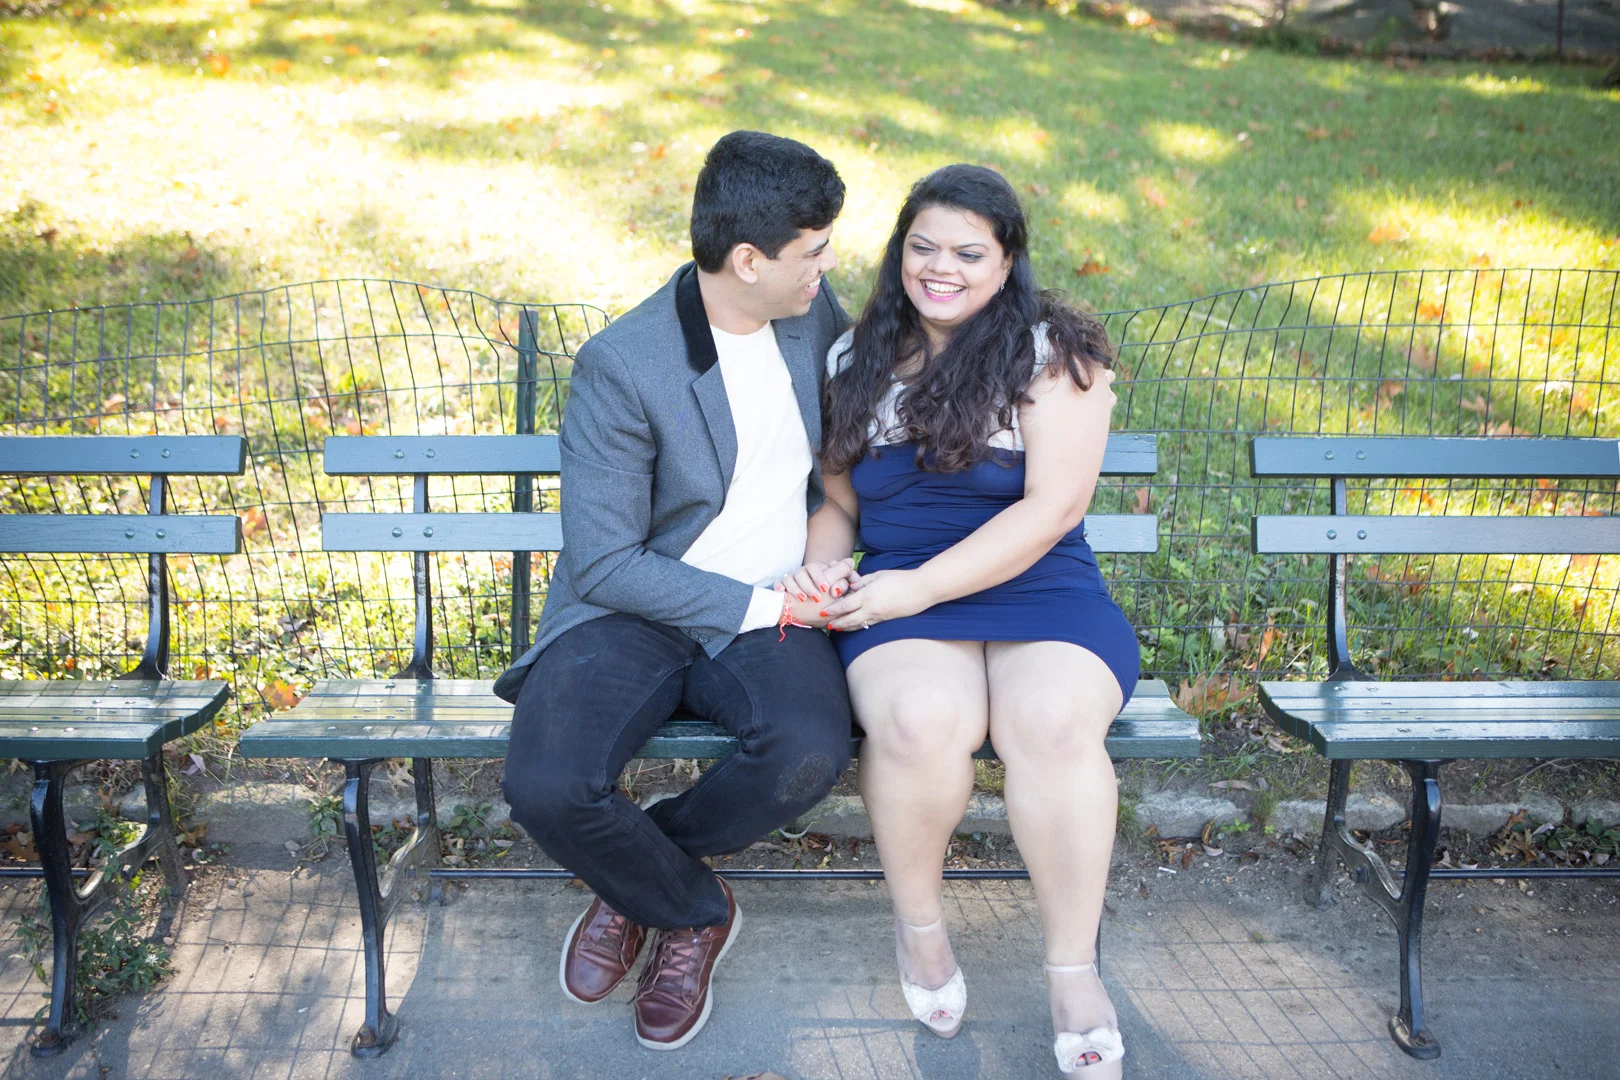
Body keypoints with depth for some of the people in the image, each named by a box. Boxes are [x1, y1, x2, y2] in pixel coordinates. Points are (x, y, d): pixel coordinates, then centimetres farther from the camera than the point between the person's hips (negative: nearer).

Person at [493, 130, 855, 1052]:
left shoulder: (816, 313, 3)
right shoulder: (620, 367, -15)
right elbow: (603, 563, -15)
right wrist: (757, 606, -17)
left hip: (772, 610, 3)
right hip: (634, 611, -3)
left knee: (811, 753, -29)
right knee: (547, 789, -28)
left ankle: (640, 879, 4)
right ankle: (694, 909, 7)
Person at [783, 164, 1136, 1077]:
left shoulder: (1055, 351, 0)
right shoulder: (858, 360, 13)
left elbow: (1051, 509, -9)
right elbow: (837, 502, 21)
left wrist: (918, 586, -15)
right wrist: (821, 565, -3)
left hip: (1044, 592, -1)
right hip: (900, 602, 2)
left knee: (1055, 723, -34)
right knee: (920, 720, -32)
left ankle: (1075, 971, -12)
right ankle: (920, 926, -2)